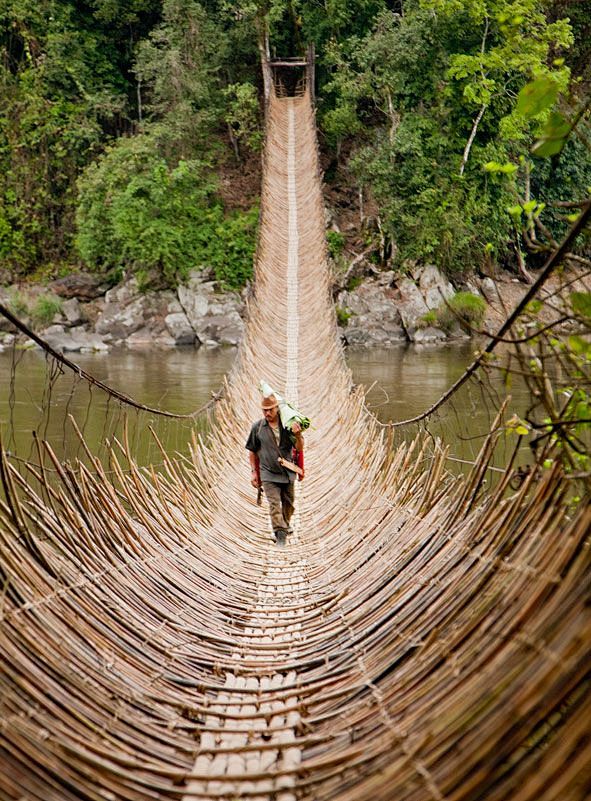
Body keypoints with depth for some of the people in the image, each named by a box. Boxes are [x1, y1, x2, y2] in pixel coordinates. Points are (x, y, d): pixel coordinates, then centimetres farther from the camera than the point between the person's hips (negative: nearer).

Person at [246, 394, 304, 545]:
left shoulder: (288, 425, -4)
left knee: (288, 502, 15)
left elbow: (299, 448, -4)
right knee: (274, 504, -12)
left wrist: (298, 435, -24)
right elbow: (252, 451, 5)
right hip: (269, 473, -2)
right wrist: (254, 472, 3)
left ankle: (285, 525, 39)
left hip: (287, 472, 2)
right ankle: (280, 533, -12)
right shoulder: (257, 427, -5)